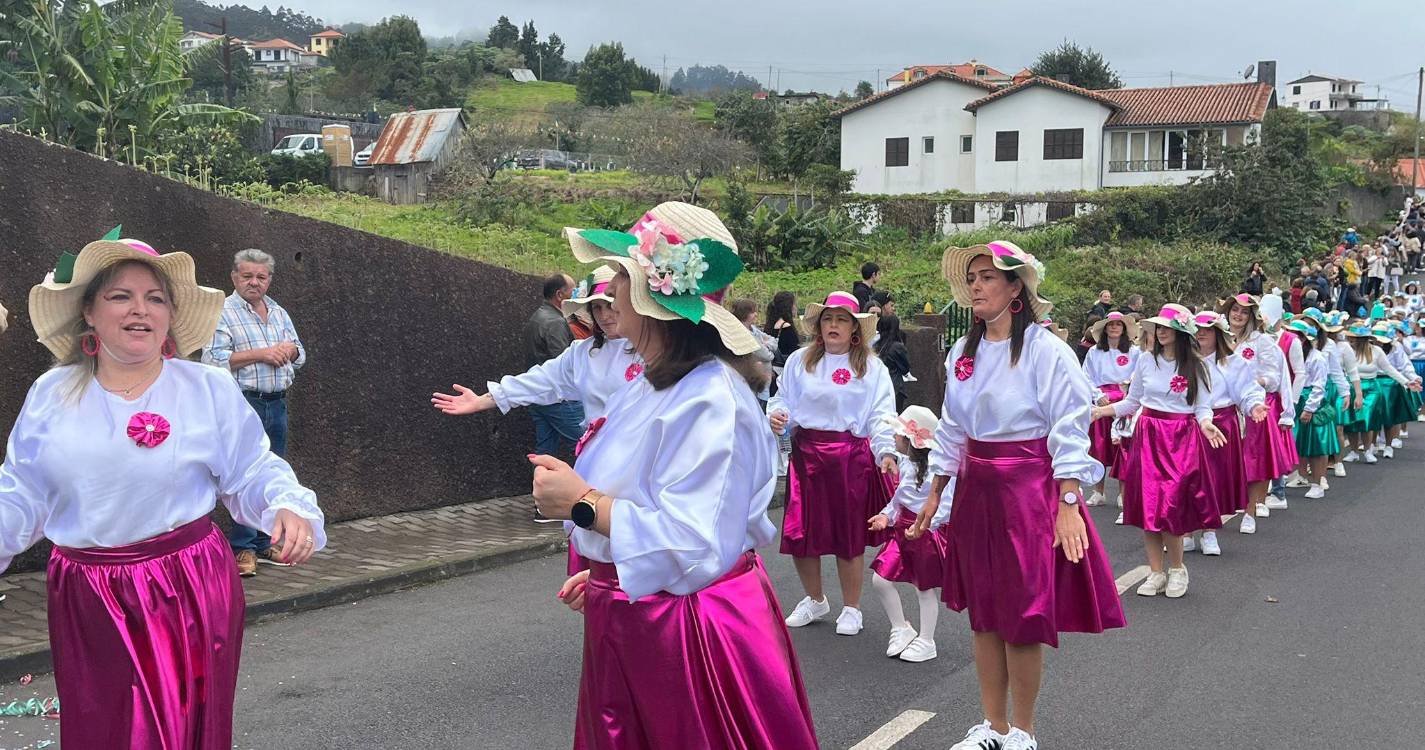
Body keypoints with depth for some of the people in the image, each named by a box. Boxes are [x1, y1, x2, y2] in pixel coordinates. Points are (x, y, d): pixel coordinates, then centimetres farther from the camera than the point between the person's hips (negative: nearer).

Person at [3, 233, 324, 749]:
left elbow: (253, 474, -1)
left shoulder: (210, 389, -2)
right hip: (85, 602, 2)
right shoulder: (50, 394, 5)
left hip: (190, 592, -2)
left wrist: (289, 507, -19)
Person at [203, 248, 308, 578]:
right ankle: (243, 547, 1)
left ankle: (263, 544, 20)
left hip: (277, 404, 7)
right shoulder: (223, 313, -3)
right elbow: (212, 359, -14)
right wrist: (259, 354, -15)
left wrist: (290, 349, -1)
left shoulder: (280, 313, 17)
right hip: (244, 403, -6)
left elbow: (300, 356, 22)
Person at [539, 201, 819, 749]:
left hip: (683, 638, -9)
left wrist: (584, 504, -23)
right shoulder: (655, 386, 8)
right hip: (630, 626, 9)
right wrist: (602, 576, 17)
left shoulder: (709, 400, -24)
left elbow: (694, 547, -30)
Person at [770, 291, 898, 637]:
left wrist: (886, 452, -17)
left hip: (852, 456, -2)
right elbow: (783, 400, 9)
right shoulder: (799, 361, 7)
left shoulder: (871, 368, 2)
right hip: (806, 451, 2)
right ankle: (815, 600, 30)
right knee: (799, 532, 6)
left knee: (848, 534, 6)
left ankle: (851, 608, 25)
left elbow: (881, 415, -4)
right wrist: (777, 416, -14)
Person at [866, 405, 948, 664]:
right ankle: (901, 629, 22)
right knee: (879, 579, 4)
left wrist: (924, 525, -33)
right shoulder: (906, 464, 5)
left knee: (926, 589, 8)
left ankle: (925, 641, 25)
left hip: (929, 533, -8)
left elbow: (946, 505, -26)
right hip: (903, 530, 8)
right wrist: (887, 515, 4)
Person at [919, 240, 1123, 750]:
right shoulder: (962, 352, 8)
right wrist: (934, 496, 15)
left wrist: (1068, 506, -17)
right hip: (976, 488, 6)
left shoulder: (1045, 350, -11)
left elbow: (1069, 432, -12)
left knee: (1023, 617, 2)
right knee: (982, 612, 11)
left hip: (1030, 488, -6)